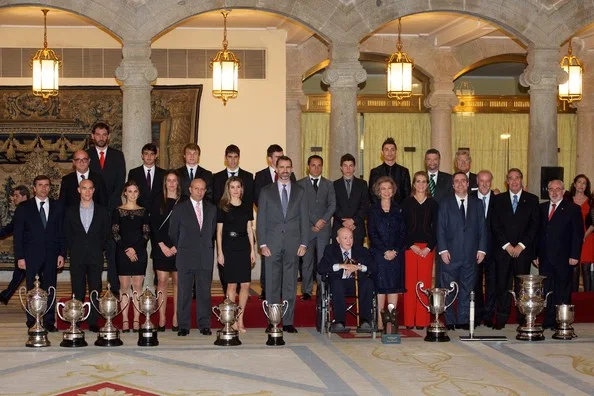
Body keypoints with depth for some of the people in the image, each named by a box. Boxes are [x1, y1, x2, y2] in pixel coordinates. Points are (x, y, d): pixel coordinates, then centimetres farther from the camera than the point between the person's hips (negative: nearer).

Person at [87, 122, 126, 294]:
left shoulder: (117, 155, 11)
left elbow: (121, 182, 6)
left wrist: (110, 203, -4)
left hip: (113, 207, 0)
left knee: (113, 247, -6)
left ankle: (115, 285, -5)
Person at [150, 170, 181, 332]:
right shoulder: (158, 202, 6)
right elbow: (153, 226, 2)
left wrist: (177, 246, -8)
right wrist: (162, 245, -7)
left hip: (179, 248, 0)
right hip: (161, 247, 0)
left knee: (178, 282, 2)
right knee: (162, 281, -2)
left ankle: (176, 317, 5)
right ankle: (162, 318, -1)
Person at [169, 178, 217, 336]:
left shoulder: (211, 209, 11)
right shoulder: (180, 208, 3)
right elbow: (173, 232, 8)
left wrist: (206, 247, 13)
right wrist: (181, 249, 11)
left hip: (205, 257, 2)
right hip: (186, 257, -2)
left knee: (204, 292, 2)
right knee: (184, 292, 0)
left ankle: (204, 325, 8)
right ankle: (183, 326, 5)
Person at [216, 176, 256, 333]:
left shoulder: (247, 207, 11)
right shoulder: (223, 207, 2)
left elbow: (250, 229, 13)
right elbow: (219, 231, 2)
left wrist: (253, 250, 7)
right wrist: (219, 252, -3)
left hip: (244, 248, 3)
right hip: (229, 249, -3)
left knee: (245, 285, 0)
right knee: (231, 285, -1)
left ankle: (240, 319, 9)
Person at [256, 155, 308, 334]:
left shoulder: (300, 192, 10)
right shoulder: (266, 191, 7)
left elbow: (304, 219, 8)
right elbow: (261, 220, 4)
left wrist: (303, 243, 0)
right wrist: (262, 244, -4)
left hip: (293, 244, 1)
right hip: (272, 244, -1)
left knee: (290, 284, 2)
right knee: (272, 285, 1)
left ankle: (288, 321, 7)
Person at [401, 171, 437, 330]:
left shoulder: (433, 204, 8)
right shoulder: (406, 203, 6)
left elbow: (435, 228, 5)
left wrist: (429, 248, -6)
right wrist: (412, 246, -7)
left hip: (427, 248, 1)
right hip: (409, 247, -1)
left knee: (425, 283, -1)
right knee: (409, 283, -3)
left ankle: (422, 320, 4)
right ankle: (409, 320, 2)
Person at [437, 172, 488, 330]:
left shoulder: (477, 203, 11)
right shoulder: (445, 203, 5)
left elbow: (482, 228, 8)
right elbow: (441, 228, 0)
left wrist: (481, 249, -1)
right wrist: (443, 250, -9)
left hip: (470, 255, 2)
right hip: (451, 254, -2)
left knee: (466, 289, 5)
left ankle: (463, 320, 12)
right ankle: (449, 321, 9)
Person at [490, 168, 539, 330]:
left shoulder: (532, 200, 8)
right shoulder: (498, 200, 9)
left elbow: (535, 225, 1)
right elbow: (495, 225, 3)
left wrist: (521, 245, -8)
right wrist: (507, 245, -7)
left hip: (524, 249, 0)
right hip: (503, 249, 1)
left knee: (522, 286, 0)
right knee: (502, 286, -1)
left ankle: (523, 319, 5)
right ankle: (501, 319, 3)